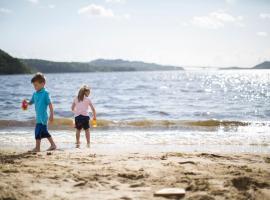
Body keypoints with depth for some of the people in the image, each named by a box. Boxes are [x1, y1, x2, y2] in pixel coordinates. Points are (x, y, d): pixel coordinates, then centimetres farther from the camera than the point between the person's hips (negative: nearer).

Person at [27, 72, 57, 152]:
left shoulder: (45, 93, -11)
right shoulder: (35, 94, 11)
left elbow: (50, 104, -12)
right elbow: (31, 102, 20)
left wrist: (51, 115, -15)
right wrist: (26, 103, -3)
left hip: (43, 116, -8)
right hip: (38, 116, 8)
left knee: (38, 131, -7)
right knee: (44, 132, 14)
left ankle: (37, 147, 2)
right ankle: (53, 145, 24)